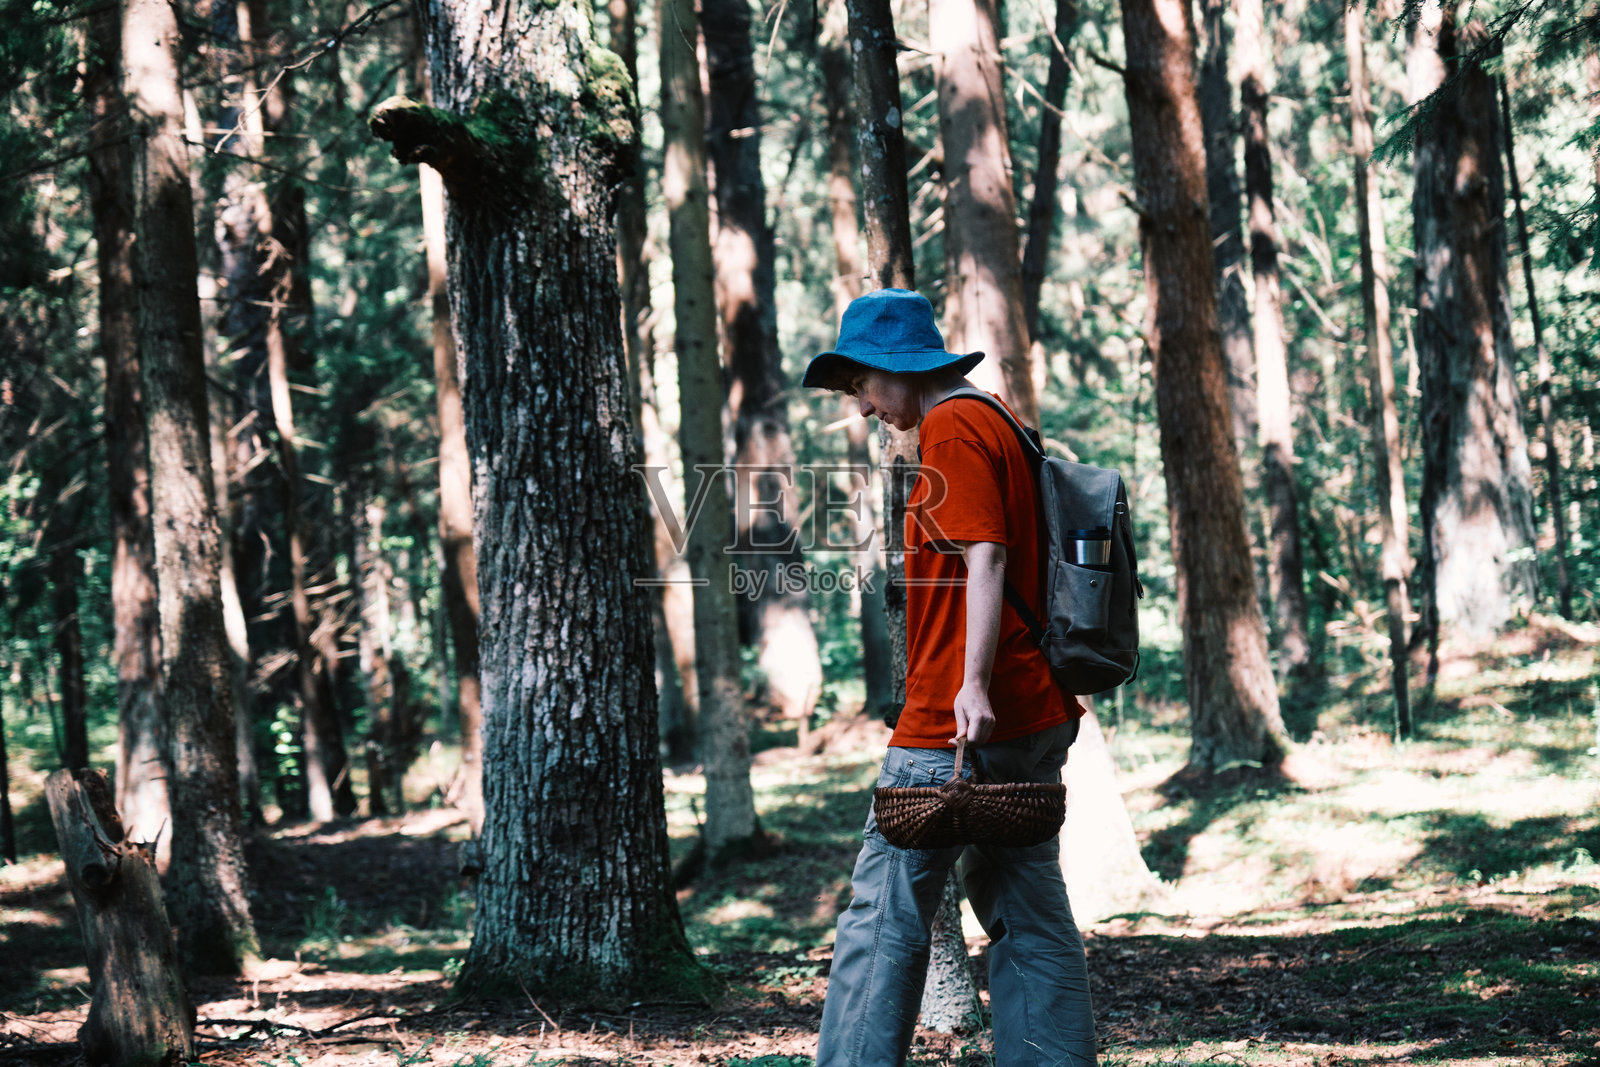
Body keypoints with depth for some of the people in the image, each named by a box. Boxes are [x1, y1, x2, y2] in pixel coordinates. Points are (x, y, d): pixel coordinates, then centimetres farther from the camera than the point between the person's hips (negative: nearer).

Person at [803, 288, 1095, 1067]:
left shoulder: (952, 428, -9)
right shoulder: (999, 427, 19)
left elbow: (983, 557, -20)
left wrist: (974, 683, -27)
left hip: (958, 723, -10)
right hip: (1034, 716, 10)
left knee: (885, 915, -5)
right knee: (1028, 915, 8)